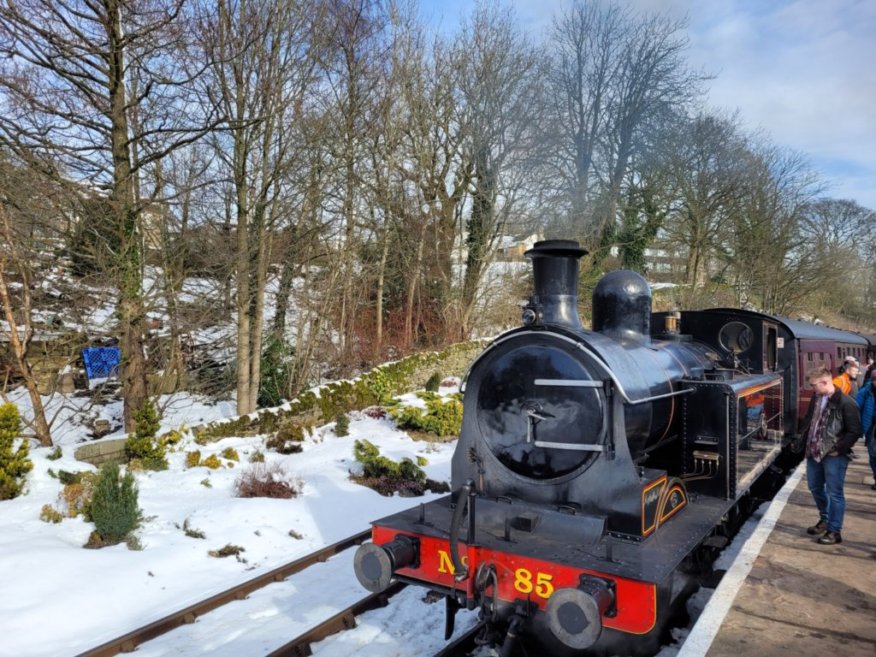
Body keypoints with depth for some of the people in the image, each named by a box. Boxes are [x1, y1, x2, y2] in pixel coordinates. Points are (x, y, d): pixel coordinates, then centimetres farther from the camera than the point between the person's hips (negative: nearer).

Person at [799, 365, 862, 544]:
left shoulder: (846, 403, -17)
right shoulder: (816, 398, 5)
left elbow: (854, 431, -15)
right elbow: (809, 419, 19)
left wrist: (837, 448, -15)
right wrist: (806, 440, 11)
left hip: (834, 455, -7)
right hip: (814, 452, 7)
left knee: (834, 493, 1)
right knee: (815, 487, 18)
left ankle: (834, 531, 12)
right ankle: (825, 519, 38)